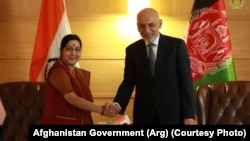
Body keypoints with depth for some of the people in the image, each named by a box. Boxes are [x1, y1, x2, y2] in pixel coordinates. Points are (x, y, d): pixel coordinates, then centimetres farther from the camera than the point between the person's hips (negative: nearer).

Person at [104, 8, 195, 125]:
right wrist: (118, 104, -15)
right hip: (143, 115, 2)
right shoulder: (132, 50, 4)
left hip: (172, 115, -2)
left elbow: (185, 81, -4)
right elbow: (128, 82, 3)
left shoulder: (177, 45, -3)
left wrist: (188, 115, -8)